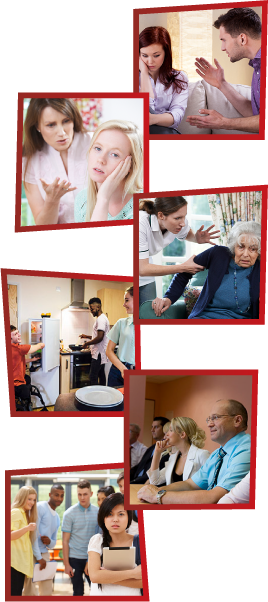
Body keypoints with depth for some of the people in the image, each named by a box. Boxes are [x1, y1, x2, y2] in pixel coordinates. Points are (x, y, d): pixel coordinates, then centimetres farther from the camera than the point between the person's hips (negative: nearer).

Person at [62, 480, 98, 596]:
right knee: (78, 591, 5)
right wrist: (66, 564, -7)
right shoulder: (69, 513, -4)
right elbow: (65, 541, -3)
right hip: (75, 558, -2)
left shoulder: (98, 512, 2)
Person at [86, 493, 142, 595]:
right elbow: (94, 576, -11)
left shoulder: (139, 542, 0)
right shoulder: (97, 540, 1)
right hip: (99, 595, 1)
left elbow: (143, 582, -5)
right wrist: (133, 573, -10)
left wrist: (108, 577, -12)